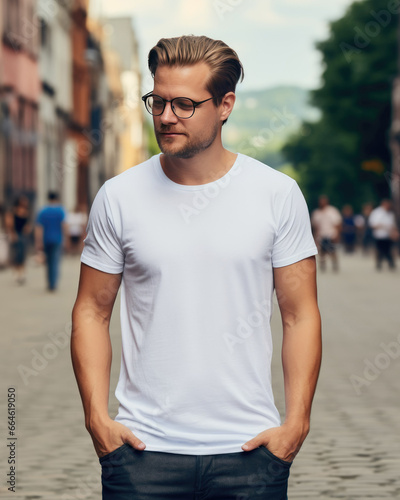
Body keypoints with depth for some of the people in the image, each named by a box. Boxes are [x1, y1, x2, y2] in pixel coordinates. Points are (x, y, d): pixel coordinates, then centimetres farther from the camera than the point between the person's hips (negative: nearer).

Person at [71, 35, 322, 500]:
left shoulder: (278, 194, 0)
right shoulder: (118, 197, 1)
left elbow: (300, 315, 2)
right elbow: (92, 311, 6)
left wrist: (296, 422, -6)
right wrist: (96, 416, -4)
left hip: (248, 446, 0)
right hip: (143, 444, 0)